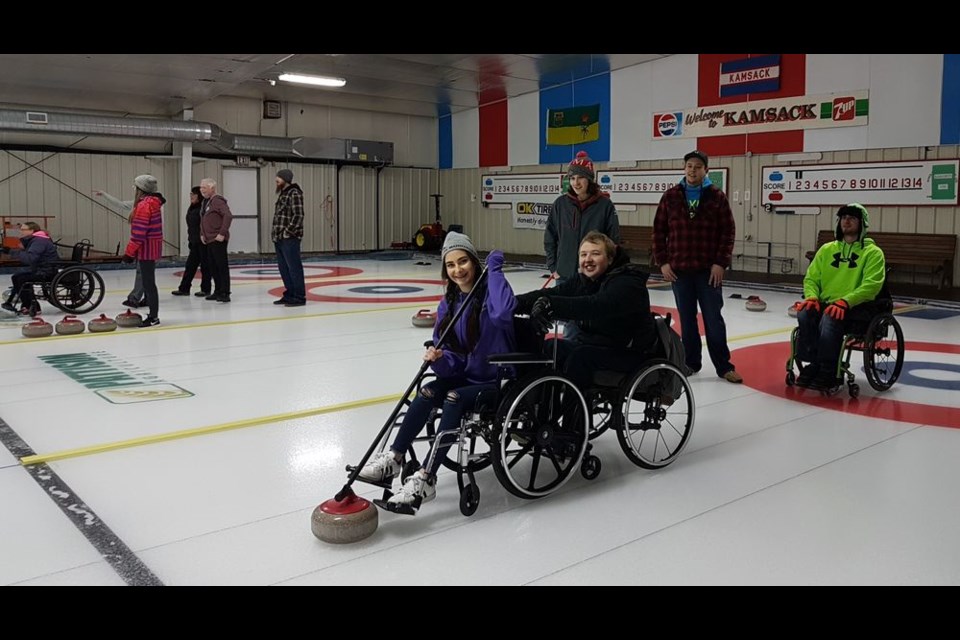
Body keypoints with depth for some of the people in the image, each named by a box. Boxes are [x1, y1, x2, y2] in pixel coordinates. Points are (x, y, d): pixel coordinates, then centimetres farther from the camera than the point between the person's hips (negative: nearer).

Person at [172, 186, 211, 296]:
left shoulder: (203, 208, -14)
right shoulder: (191, 208, 14)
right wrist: (190, 239, 19)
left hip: (203, 242, -9)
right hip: (194, 242, 9)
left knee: (205, 265, 1)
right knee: (190, 265, 11)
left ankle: (205, 289, 10)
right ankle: (184, 288, 17)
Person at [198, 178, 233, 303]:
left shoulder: (218, 201, -12)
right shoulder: (205, 202, 17)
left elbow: (228, 216, -24)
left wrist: (222, 233, -24)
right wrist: (202, 234, 15)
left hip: (218, 240, -10)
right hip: (209, 240, 10)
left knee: (222, 266, -7)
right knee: (213, 268, 13)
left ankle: (225, 293, -5)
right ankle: (217, 291, 20)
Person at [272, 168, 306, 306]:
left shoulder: (294, 194, -11)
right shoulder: (282, 193, 19)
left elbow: (298, 215, -17)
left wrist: (288, 231, -18)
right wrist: (275, 232, 17)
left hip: (289, 238, -10)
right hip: (279, 238, 10)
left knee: (294, 267, -7)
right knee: (283, 268, 13)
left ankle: (299, 297, -3)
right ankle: (289, 295, 21)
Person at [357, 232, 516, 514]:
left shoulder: (490, 292, -13)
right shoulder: (448, 304, 5)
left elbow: (502, 313, -40)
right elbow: (454, 361, 4)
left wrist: (494, 269, -28)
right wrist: (439, 359, -20)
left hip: (498, 380, -6)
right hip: (468, 376, 6)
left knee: (454, 399, -28)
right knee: (428, 392, -20)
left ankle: (425, 479, -26)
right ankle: (393, 459, -15)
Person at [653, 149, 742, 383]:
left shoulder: (717, 197, 0)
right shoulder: (671, 196, 4)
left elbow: (728, 232, -1)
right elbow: (659, 231, 5)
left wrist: (721, 263, -8)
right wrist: (662, 261, -2)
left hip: (709, 270, -1)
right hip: (679, 270, 1)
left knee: (714, 319, 3)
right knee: (687, 319, 9)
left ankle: (723, 366, 11)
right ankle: (691, 362, 20)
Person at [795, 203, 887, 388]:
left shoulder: (873, 252, 1)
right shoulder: (827, 249, 16)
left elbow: (871, 285, -11)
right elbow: (811, 278, 13)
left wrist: (845, 301, -25)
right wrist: (812, 296, -9)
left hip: (857, 307, -4)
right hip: (826, 303, 4)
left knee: (830, 318, -36)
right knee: (805, 314, -29)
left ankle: (828, 373, -25)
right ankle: (813, 364, -17)